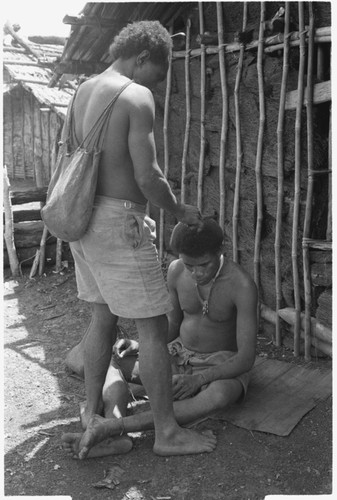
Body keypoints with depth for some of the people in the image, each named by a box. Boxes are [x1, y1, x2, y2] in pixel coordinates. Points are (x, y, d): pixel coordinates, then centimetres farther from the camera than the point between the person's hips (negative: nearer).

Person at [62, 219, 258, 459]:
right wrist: (140, 345, -13)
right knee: (109, 362, -14)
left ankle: (113, 426, -44)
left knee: (219, 396, -41)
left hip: (221, 367, -5)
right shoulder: (176, 271, -8)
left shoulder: (243, 285, -24)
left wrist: (199, 379, -37)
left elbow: (247, 358, -24)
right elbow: (172, 325, 5)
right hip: (180, 356, 5)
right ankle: (112, 436, -38)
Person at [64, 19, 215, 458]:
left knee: (103, 318, 18)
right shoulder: (137, 97, -12)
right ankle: (167, 432, 10)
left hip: (86, 215, 9)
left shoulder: (84, 91, 15)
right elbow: (147, 176, -19)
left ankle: (92, 410, 30)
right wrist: (181, 211, 0)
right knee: (153, 326, -1)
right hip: (117, 220, -9)